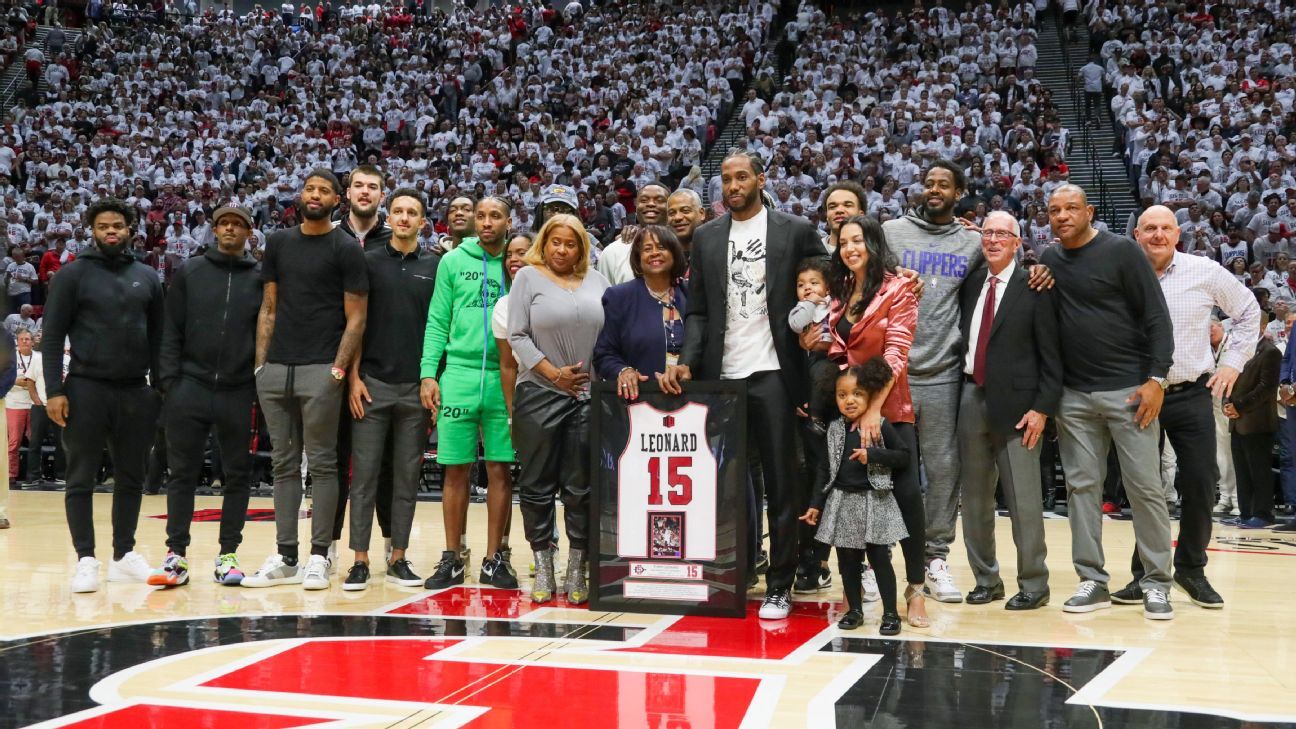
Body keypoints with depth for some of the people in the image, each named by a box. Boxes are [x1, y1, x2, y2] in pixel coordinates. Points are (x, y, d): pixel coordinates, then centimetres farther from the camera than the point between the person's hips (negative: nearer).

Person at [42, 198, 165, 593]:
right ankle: (86, 560, 5)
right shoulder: (73, 274, 0)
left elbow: (158, 338, 14)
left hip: (136, 392, 4)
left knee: (131, 478, 8)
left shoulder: (147, 278, 11)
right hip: (86, 389, -4)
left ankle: (124, 556, 17)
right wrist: (54, 390, -12)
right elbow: (52, 336, -4)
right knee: (81, 479, 0)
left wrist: (161, 387, 7)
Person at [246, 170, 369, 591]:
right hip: (276, 368, 5)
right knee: (284, 464, 8)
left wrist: (339, 369, -12)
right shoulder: (278, 243, 13)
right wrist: (260, 363, 6)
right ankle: (285, 559, 14)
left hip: (320, 371, -5)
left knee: (322, 464, 0)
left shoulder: (346, 249, -1)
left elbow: (356, 318, -4)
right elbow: (269, 308, 14)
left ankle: (319, 557, 5)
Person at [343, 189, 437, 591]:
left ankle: (398, 558, 13)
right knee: (364, 474, 0)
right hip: (372, 384, -1)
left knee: (407, 476, 6)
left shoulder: (435, 267, 7)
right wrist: (354, 377, -4)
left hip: (416, 388, 1)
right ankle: (360, 560, 5)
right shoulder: (368, 262, 5)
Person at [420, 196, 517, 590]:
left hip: (504, 377, 0)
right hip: (459, 374, 0)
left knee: (500, 469, 3)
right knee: (456, 469, 3)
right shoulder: (453, 261, 7)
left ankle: (495, 558, 11)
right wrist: (428, 373, -2)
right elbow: (437, 321, 5)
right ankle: (452, 558, 12)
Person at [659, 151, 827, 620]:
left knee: (782, 486, 1)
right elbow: (698, 311, 11)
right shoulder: (706, 238, 12)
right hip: (721, 376, 3)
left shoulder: (796, 232, 3)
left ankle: (779, 586, 9)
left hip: (774, 374, -3)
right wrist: (687, 361, -4)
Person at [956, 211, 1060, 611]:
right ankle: (986, 579, 22)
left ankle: (1033, 585, 9)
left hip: (1014, 403, -5)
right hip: (972, 398, 5)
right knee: (975, 496, 11)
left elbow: (1051, 354, -5)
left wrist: (1042, 408, -11)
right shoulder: (971, 283, 11)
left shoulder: (1034, 287, -3)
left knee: (1023, 500, -2)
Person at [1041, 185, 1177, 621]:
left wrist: (1156, 378, -12)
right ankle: (1093, 581, 11)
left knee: (1145, 487, -1)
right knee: (1082, 486, 4)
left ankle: (1156, 583, 7)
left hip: (1128, 389, -4)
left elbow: (1156, 318, -7)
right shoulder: (1048, 262, 9)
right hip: (1074, 395, 4)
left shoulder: (1121, 252, -5)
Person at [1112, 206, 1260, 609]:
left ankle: (1191, 568, 17)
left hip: (1191, 395, 0)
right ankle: (1145, 573, 15)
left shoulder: (1206, 273, 0)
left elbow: (1248, 310, 13)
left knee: (1200, 483, 0)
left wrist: (1232, 362, 7)